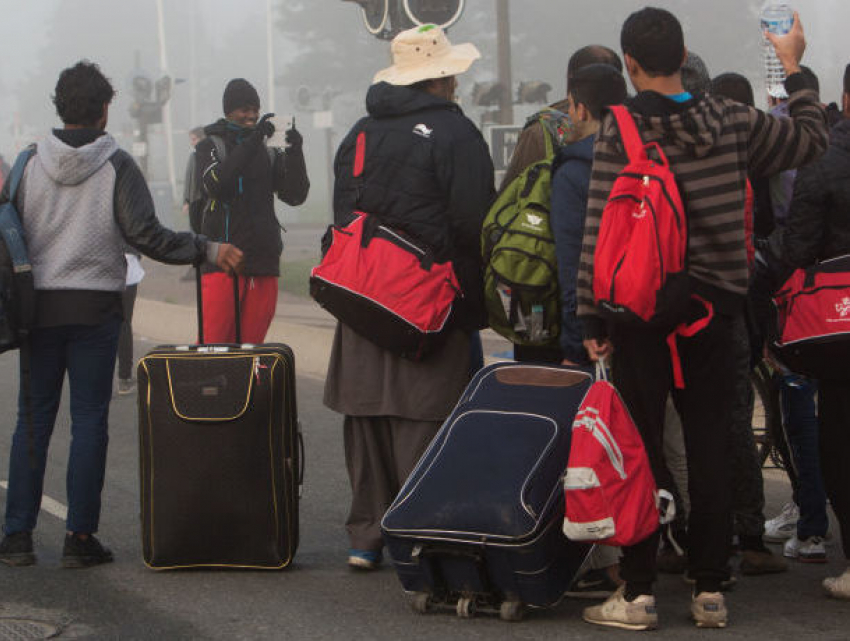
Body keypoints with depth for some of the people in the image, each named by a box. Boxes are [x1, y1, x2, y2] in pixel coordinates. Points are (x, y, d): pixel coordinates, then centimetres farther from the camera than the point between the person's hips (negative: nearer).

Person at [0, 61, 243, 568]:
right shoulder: (117, 165, -5)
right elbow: (147, 236, -10)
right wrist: (209, 250, -3)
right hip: (96, 307, -2)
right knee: (90, 420, 3)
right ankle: (81, 536, 1)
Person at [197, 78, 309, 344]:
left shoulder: (269, 150, 15)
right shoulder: (210, 146, 6)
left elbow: (295, 196, 7)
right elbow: (216, 184, -14)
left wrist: (295, 153, -8)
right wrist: (252, 142, -19)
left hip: (264, 260, 4)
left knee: (251, 341, 3)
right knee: (212, 343, -9)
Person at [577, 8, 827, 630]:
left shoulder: (620, 130, -9)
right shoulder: (731, 121, 0)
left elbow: (600, 230, -11)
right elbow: (811, 138, 15)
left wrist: (592, 319, -6)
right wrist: (795, 68, 28)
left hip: (640, 312, -3)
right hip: (713, 310, 3)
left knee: (640, 450, 2)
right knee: (711, 450, 8)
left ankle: (637, 592, 4)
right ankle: (710, 590, 11)